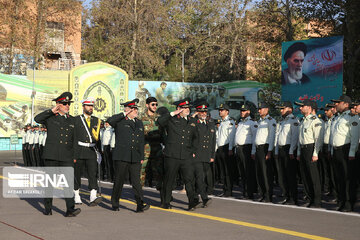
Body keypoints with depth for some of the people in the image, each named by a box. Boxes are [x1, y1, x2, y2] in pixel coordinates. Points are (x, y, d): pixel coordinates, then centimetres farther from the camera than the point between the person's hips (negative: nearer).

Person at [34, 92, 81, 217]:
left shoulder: (72, 120, 15)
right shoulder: (51, 118, 5)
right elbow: (37, 119, -15)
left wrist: (75, 155, 14)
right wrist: (52, 111, -14)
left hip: (67, 157, 2)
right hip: (51, 155, -2)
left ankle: (70, 209, -14)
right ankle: (48, 208, 19)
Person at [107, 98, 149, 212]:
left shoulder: (139, 123, 18)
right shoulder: (120, 121, 1)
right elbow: (110, 121, -23)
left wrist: (141, 157, 15)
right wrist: (124, 114, -14)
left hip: (135, 158, 4)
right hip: (121, 157, -4)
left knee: (136, 181, -4)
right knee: (119, 181, 5)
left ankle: (140, 205, -11)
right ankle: (115, 204, 19)